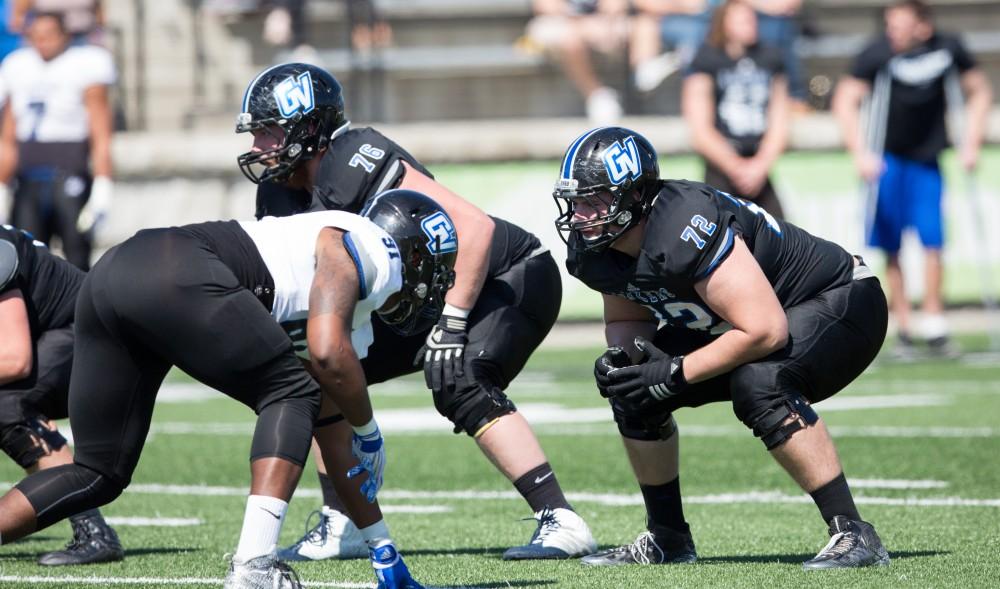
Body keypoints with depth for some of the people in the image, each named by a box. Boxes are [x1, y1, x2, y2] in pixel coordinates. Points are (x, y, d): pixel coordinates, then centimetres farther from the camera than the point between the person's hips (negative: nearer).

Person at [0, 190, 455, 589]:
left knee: (97, 476, 13)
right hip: (175, 276, -9)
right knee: (293, 395, 5)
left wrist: (382, 546, 45)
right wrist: (369, 431, 9)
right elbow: (327, 355, -9)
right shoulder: (357, 247, 8)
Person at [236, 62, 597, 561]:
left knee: (460, 386, -30)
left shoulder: (356, 163, -28)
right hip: (433, 296, 9)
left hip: (512, 276, -9)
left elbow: (475, 228, -32)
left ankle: (561, 522, -26)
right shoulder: (287, 194, -1)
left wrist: (451, 327, -30)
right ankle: (340, 526, 6)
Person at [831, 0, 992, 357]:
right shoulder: (877, 55, -17)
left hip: (927, 160, 2)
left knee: (932, 243, -4)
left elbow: (979, 92, 5)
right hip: (887, 159, -2)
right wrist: (860, 153, -23)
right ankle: (903, 330, 6)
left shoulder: (949, 49, -9)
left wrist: (971, 145, -1)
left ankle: (934, 327, 4)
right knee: (891, 250, -2)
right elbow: (846, 101, -14)